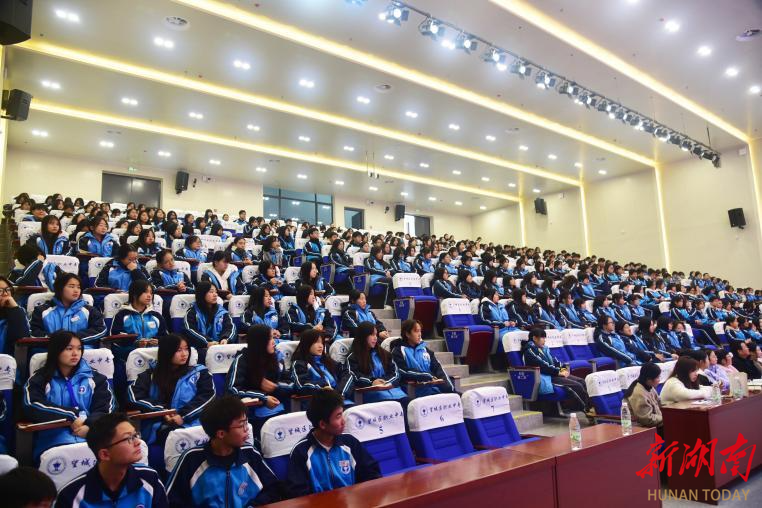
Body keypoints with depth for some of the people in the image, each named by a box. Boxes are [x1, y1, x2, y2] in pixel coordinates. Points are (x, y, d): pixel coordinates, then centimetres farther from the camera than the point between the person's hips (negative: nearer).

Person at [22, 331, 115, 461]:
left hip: (92, 437, 2)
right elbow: (32, 407, -6)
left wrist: (90, 426, -14)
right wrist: (71, 416, -11)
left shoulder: (93, 378, 15)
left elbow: (107, 408, 5)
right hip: (54, 440, -1)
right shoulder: (40, 378, 12)